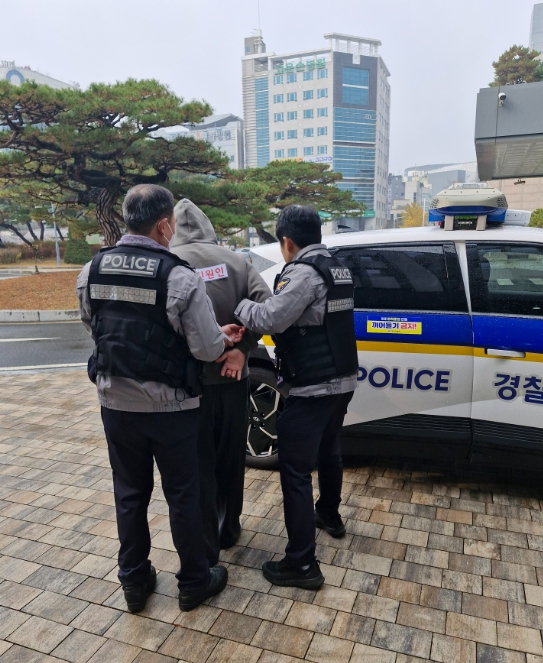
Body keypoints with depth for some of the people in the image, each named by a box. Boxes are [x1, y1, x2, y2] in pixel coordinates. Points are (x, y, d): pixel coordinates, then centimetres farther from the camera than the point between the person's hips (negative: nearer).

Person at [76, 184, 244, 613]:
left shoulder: (91, 272, -2)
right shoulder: (181, 277, -19)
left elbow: (95, 331, 9)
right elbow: (207, 349, -17)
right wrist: (226, 339, 5)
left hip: (116, 403, 5)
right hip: (170, 407, -4)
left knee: (130, 493, 19)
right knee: (182, 495, 13)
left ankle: (135, 583, 35)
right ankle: (195, 583, 31)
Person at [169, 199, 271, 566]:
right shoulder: (235, 259, 3)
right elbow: (265, 303, -8)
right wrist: (242, 350, -8)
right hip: (233, 378, 4)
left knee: (200, 469, 9)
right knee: (232, 460, 20)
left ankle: (206, 553, 21)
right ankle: (229, 531, 39)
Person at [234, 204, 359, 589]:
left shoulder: (304, 272, -18)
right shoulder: (338, 269, 12)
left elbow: (270, 319, -26)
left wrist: (238, 305, -9)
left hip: (313, 388, -10)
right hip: (342, 381, 10)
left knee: (296, 471, -2)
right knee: (328, 451, 27)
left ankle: (302, 564, 7)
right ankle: (329, 515, 48)